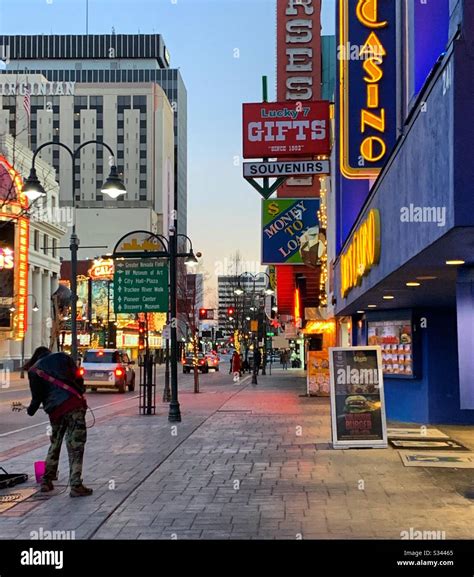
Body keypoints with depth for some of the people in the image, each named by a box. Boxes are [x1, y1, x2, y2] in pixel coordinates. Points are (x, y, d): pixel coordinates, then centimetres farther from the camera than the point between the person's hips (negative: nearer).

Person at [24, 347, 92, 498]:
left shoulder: (34, 370, 13)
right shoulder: (63, 357, 14)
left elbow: (37, 396, 7)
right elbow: (79, 379, 6)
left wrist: (31, 410, 25)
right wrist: (80, 394, 19)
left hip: (55, 410, 2)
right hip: (74, 404, -2)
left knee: (55, 444, 21)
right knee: (75, 446, -2)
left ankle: (46, 481, 25)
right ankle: (76, 486, -7)